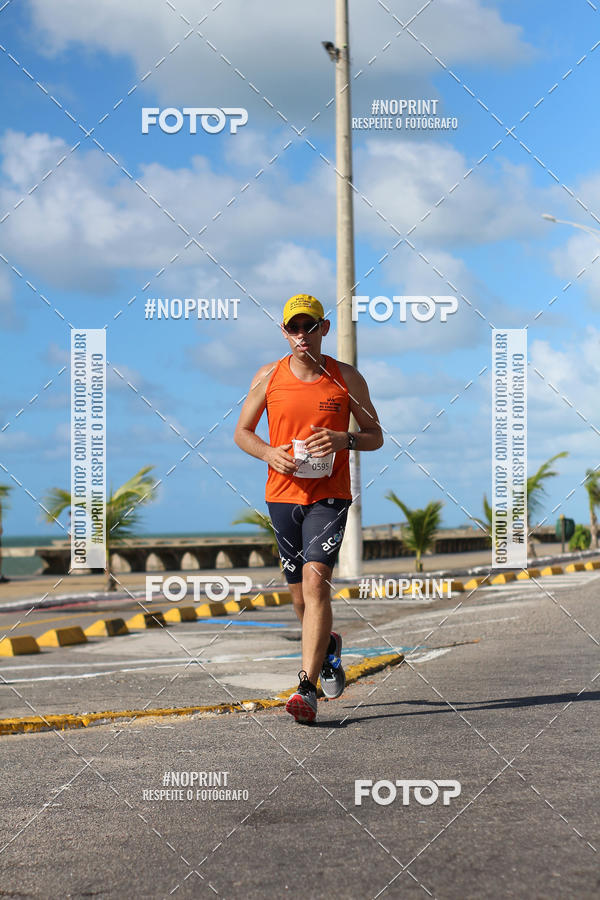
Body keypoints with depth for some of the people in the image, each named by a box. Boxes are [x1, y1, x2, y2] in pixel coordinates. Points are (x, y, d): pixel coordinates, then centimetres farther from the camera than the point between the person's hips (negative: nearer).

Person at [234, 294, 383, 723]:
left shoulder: (347, 378, 1)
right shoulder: (268, 376, 3)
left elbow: (376, 436, 7)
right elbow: (242, 432, 11)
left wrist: (345, 439, -14)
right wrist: (270, 453, -10)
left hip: (330, 495, -3)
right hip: (282, 494, 3)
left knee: (315, 578, -20)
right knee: (301, 593, 11)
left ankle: (307, 688, -19)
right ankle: (328, 646, 43)